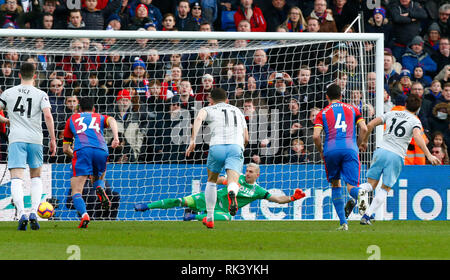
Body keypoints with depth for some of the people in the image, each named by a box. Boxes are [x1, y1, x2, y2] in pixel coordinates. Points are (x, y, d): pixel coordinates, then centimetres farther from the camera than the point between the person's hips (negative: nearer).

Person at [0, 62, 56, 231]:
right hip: (35, 139, 1)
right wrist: (53, 140, -3)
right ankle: (34, 213, 2)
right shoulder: (41, 95, 4)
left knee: (16, 179, -8)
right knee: (36, 177, 19)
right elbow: (48, 116, -7)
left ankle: (21, 214, -29)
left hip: (16, 140, -1)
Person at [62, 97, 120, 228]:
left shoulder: (72, 119, 30)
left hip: (82, 150, -2)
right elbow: (112, 121, 4)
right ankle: (100, 189, -7)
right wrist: (116, 138, -11)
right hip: (101, 150, 2)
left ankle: (84, 215, -31)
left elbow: (65, 149, 30)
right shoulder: (100, 117, 30)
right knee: (98, 179, 30)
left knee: (76, 191, -2)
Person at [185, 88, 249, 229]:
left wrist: (193, 140, -11)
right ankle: (232, 193, -53)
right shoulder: (237, 111, 31)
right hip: (236, 147, 1)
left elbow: (199, 118, -5)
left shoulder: (209, 109, 20)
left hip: (217, 146, -1)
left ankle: (210, 218, 23)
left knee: (211, 181, 22)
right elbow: (246, 139, 30)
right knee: (233, 182, -16)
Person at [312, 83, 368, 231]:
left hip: (331, 150, 0)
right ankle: (360, 195, -44)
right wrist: (357, 145, 19)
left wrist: (321, 152, 15)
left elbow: (316, 136, 0)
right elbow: (364, 129, 6)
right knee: (351, 186, -5)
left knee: (335, 185, 17)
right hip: (350, 149, 0)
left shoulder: (323, 113, 14)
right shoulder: (352, 109, 18)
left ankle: (343, 222, 11)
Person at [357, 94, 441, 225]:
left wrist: (364, 141, 26)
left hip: (382, 151, 3)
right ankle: (367, 216, -1)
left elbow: (370, 125, 12)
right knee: (385, 189, 8)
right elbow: (417, 137, -16)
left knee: (371, 184, 9)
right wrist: (429, 155, -19)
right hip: (397, 156, -3)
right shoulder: (415, 121, 4)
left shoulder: (391, 114, 15)